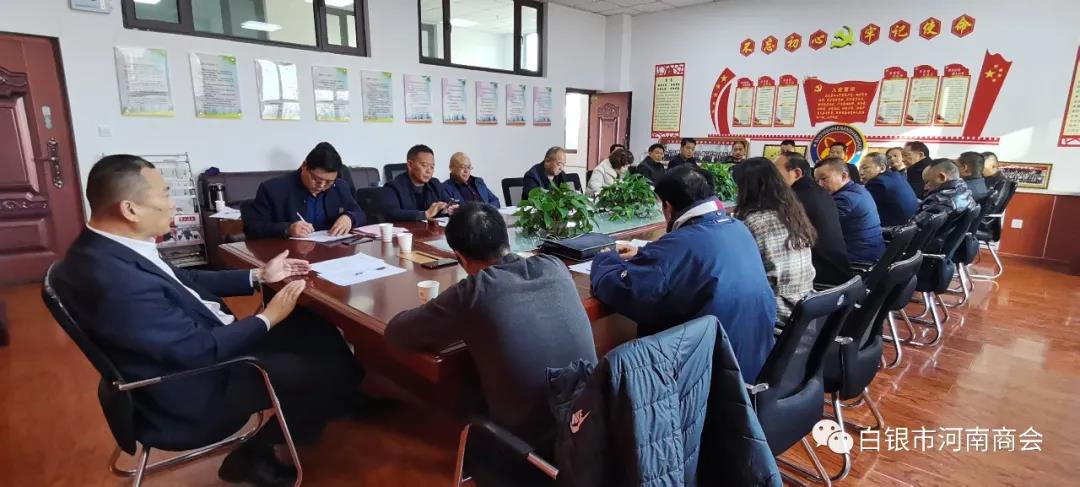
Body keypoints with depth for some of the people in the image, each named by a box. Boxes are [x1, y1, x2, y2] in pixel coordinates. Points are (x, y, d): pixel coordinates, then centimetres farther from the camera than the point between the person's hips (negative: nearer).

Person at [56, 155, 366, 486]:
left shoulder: (111, 248, -2)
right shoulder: (116, 280, -33)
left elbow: (186, 281, 12)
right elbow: (201, 350, -26)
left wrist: (258, 275, 9)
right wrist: (267, 318, -12)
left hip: (194, 344, 9)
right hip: (194, 391, -9)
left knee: (321, 333, 8)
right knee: (328, 371, -6)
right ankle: (255, 453, 16)